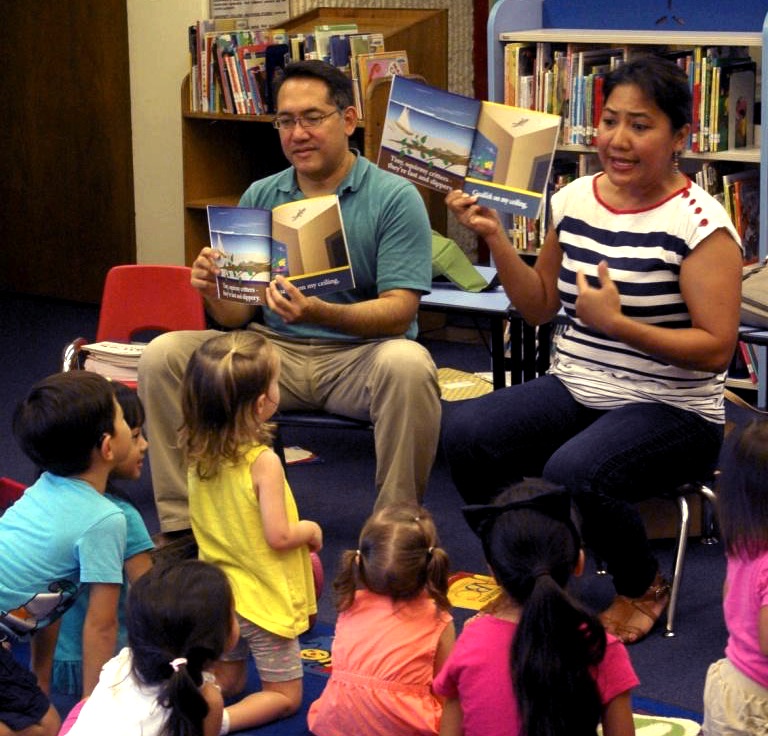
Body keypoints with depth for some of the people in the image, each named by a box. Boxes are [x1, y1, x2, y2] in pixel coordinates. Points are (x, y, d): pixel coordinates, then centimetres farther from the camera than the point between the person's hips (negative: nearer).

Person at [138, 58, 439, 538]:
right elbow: (238, 315, 8)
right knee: (163, 355, -14)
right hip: (273, 352, 4)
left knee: (408, 364, -37)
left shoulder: (394, 198, -5)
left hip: (359, 355, -4)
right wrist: (215, 292, -17)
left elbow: (398, 312, -14)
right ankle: (182, 528, -9)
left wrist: (319, 313, -32)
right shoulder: (260, 198, 10)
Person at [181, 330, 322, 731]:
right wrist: (310, 530, -3)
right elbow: (278, 536, -24)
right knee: (284, 696, 10)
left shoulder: (198, 453, -4)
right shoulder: (263, 462, -25)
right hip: (262, 600, -6)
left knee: (226, 682, 25)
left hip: (216, 594, 6)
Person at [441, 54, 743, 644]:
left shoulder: (699, 222, -13)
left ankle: (644, 588, -1)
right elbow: (540, 307, 15)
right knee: (463, 433, -20)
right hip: (573, 390, 6)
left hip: (672, 411, -6)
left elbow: (717, 349, -16)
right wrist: (495, 237, 1)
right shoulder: (574, 200, 6)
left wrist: (618, 325, -26)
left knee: (572, 472, -34)